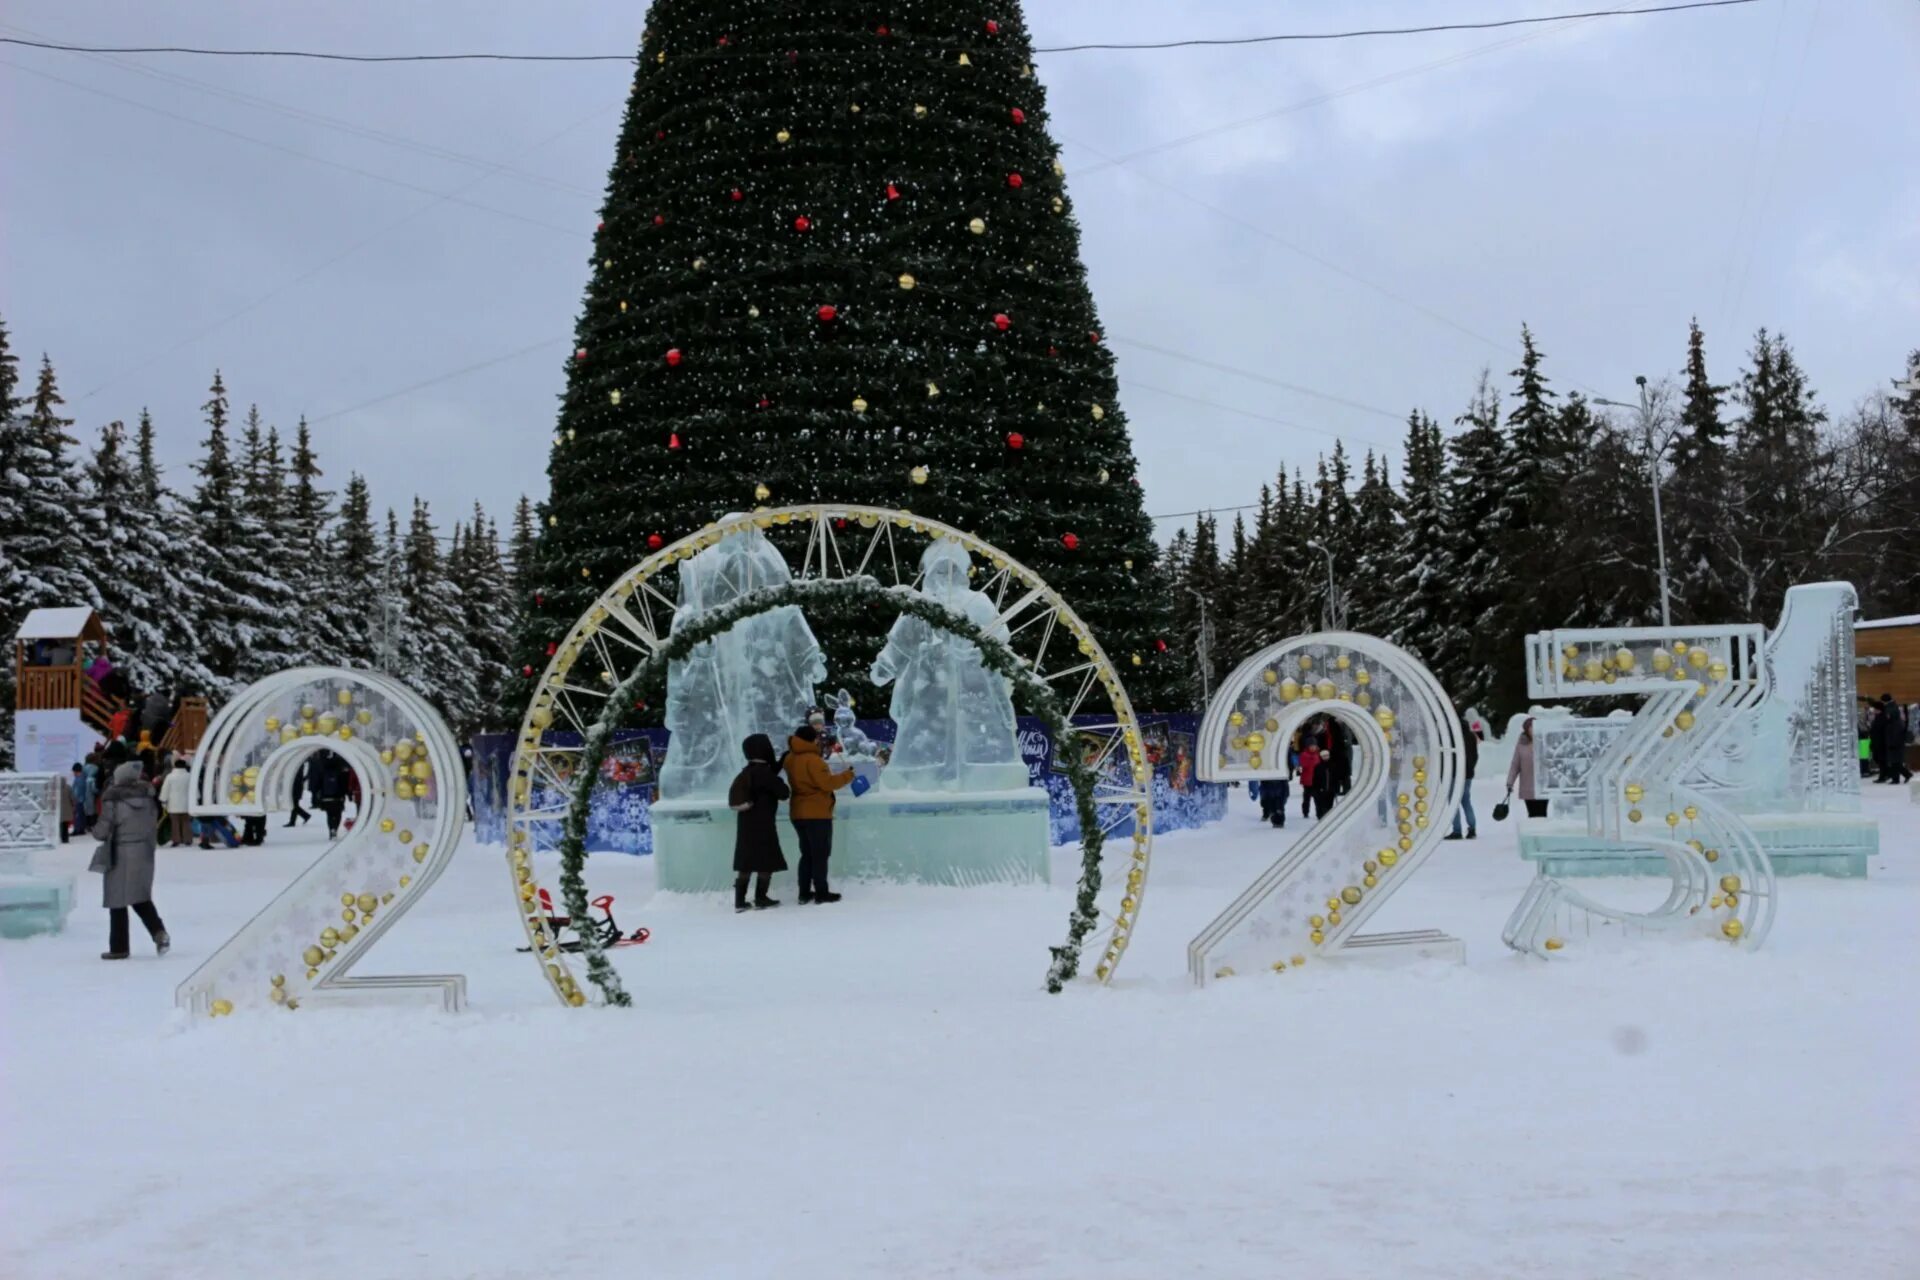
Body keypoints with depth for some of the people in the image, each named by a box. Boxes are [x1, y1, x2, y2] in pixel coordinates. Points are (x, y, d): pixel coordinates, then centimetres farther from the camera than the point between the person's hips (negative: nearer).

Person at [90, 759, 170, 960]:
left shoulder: (113, 801, -13)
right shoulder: (148, 799, 3)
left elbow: (103, 831, -12)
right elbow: (154, 827, 7)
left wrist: (95, 831, 10)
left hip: (121, 855, -5)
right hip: (144, 853, 5)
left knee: (118, 901, 5)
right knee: (141, 897, 18)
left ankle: (119, 948, 9)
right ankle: (159, 932, -3)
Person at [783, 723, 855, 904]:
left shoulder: (792, 759, 9)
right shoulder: (812, 759, -17)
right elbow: (827, 783, -20)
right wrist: (849, 775, -10)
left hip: (799, 813, 8)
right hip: (817, 814, -8)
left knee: (807, 854, 14)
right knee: (820, 854, -2)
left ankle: (804, 893, 13)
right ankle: (821, 893, -1)